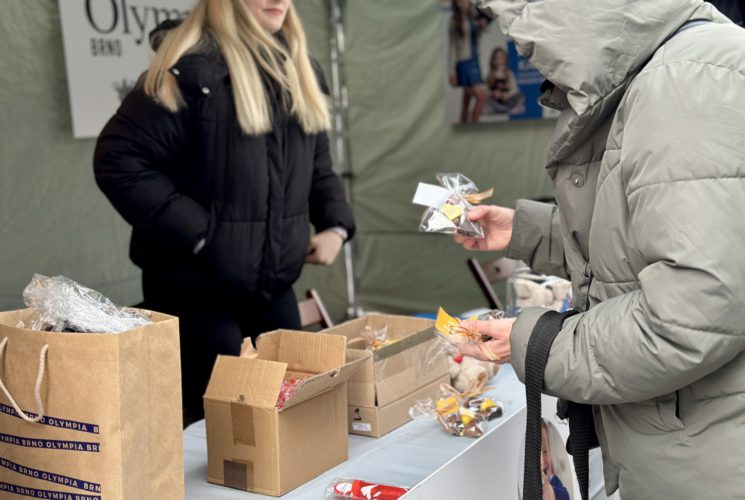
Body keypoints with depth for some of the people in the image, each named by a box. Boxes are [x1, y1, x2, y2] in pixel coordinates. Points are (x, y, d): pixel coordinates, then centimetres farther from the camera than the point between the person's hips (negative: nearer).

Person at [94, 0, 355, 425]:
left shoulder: (297, 70, 9)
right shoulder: (192, 68, -17)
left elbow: (317, 164, 19)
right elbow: (119, 161, -20)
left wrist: (335, 225, 2)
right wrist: (195, 233, -21)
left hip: (274, 286, 8)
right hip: (198, 290, -7)